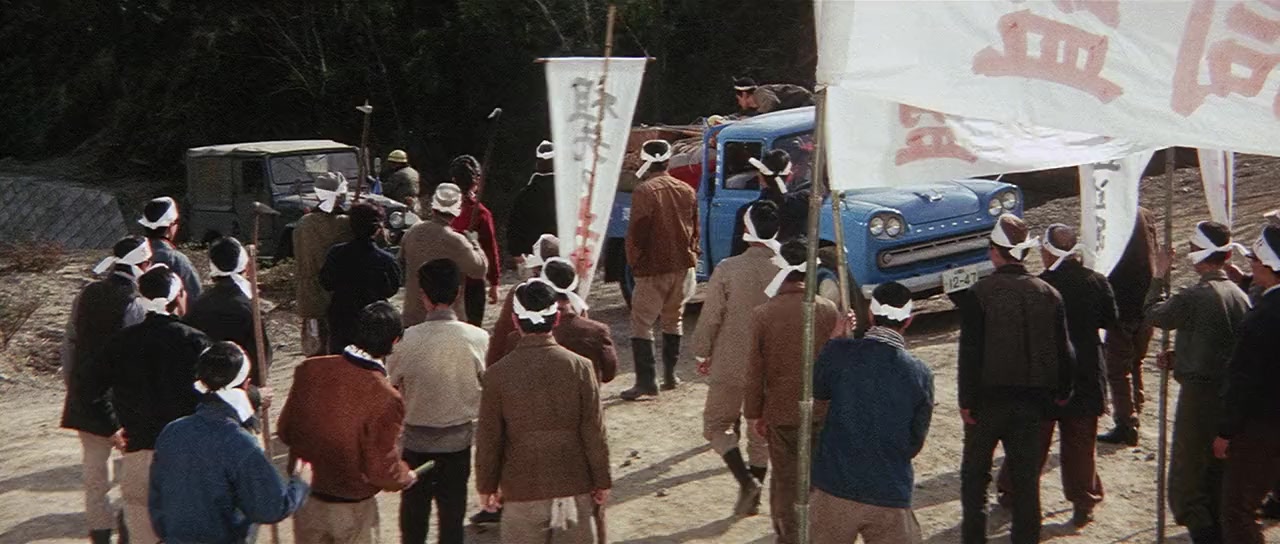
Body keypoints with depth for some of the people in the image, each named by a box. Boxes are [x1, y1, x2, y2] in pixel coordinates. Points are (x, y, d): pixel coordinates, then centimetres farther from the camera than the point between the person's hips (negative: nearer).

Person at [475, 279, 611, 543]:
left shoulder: (498, 373, -8)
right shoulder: (579, 366, -8)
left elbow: (488, 437, -2)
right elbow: (594, 431, -4)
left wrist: (486, 486, 10)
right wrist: (602, 481, 7)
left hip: (521, 491, -1)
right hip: (574, 487, 1)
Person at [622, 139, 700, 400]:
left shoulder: (644, 191, -14)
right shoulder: (687, 191, 6)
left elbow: (637, 231, -14)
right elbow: (695, 228, 12)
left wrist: (633, 261, 0)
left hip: (653, 269, -6)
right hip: (683, 265, 6)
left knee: (642, 324, -2)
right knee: (674, 320, 19)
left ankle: (646, 381, -9)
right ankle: (670, 375, 23)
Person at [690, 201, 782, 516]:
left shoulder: (727, 269, -17)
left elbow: (710, 317, -11)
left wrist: (702, 353, 4)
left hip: (730, 363, -3)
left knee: (716, 424, 13)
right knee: (761, 431, 17)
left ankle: (746, 481, -5)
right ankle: (752, 498, 22)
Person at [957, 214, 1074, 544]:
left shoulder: (978, 294, -12)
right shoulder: (1048, 294, 0)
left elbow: (971, 352, -13)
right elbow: (1063, 350, 5)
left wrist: (967, 400, -7)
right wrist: (1062, 391, 18)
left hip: (989, 397, -3)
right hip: (1032, 399, 3)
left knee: (975, 473, 10)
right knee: (1026, 476, 10)